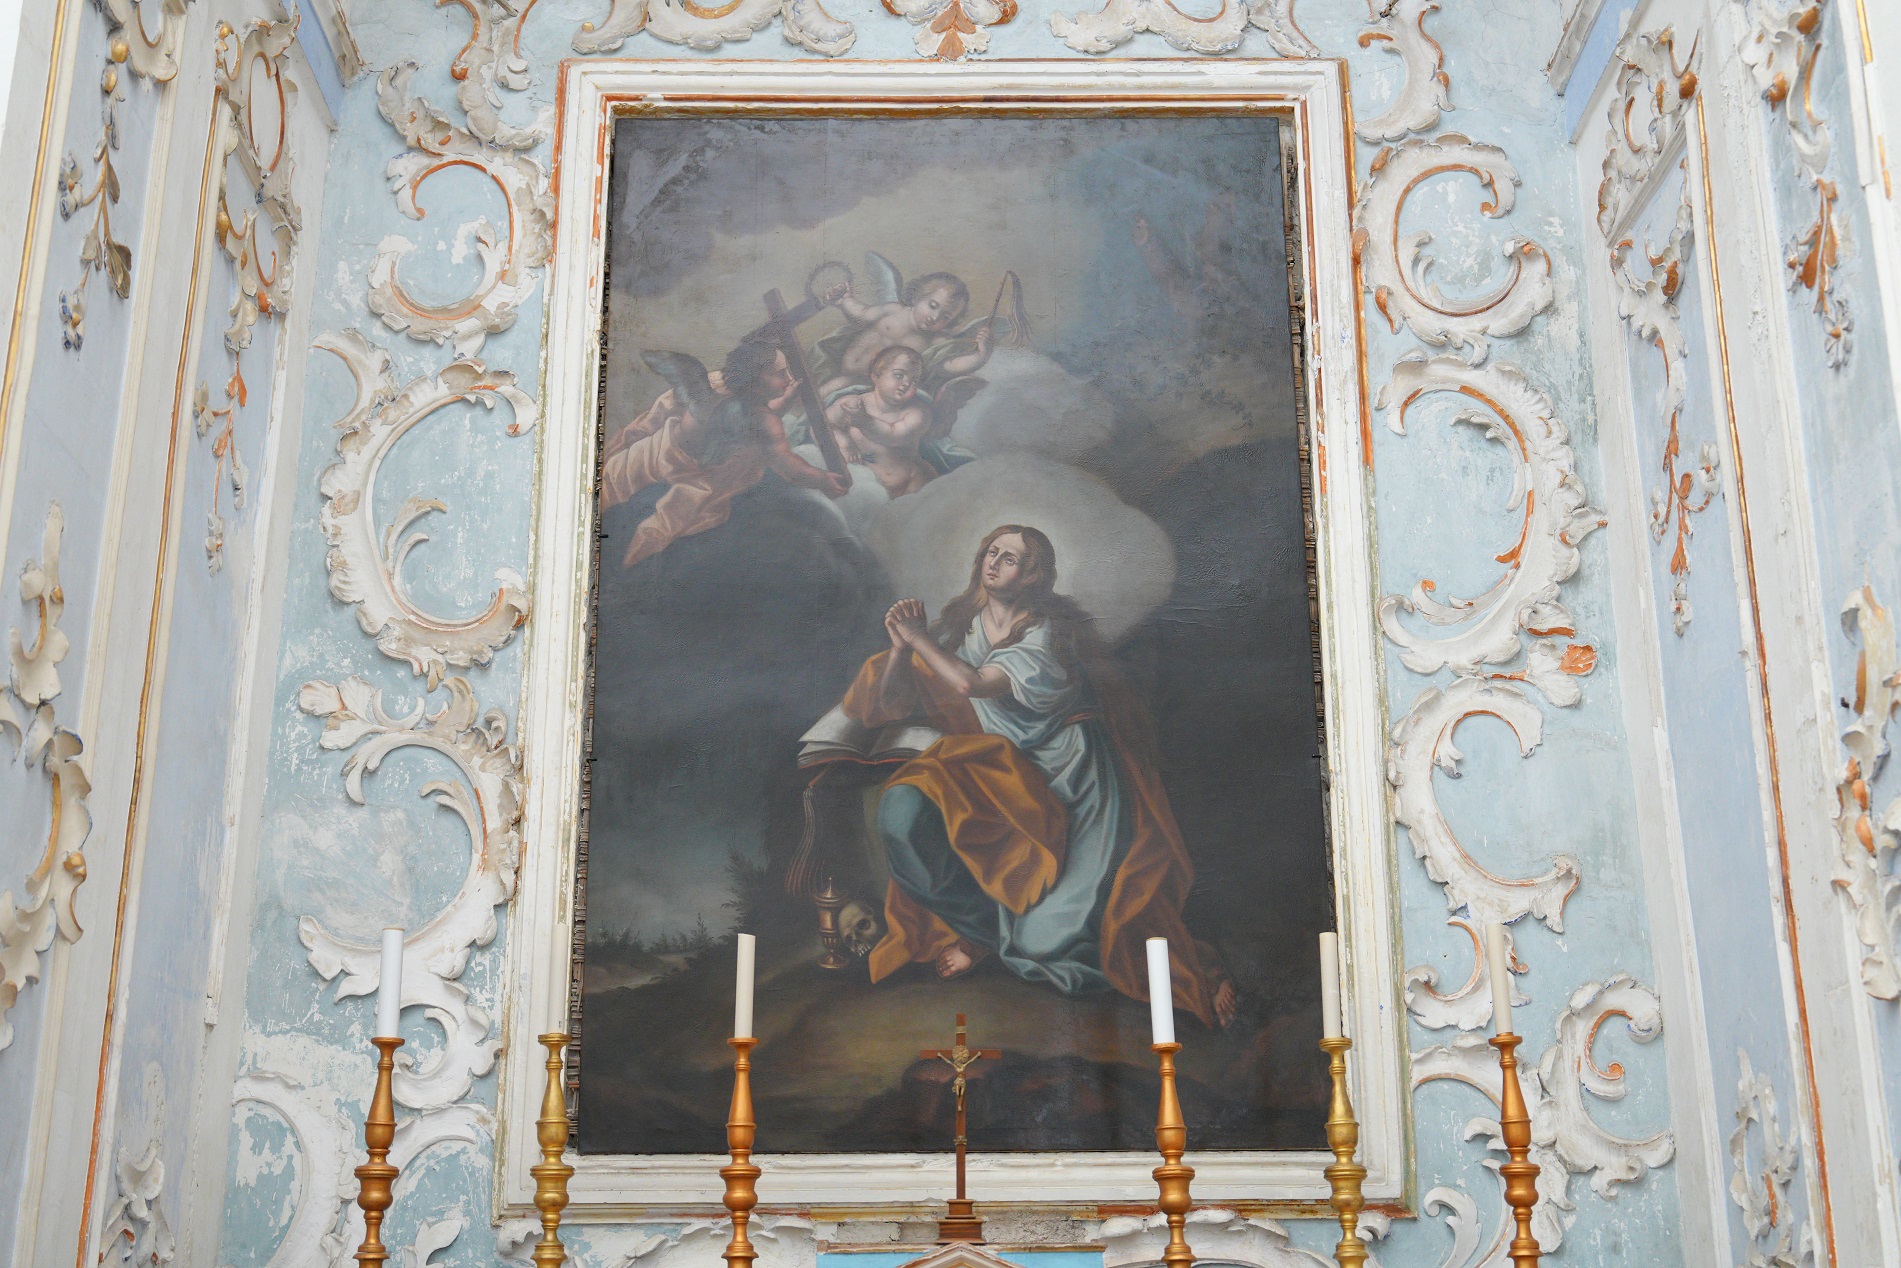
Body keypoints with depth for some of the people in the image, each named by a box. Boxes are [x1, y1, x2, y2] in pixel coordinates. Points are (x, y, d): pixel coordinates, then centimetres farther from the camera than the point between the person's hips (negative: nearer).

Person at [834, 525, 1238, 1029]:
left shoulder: (1046, 633, -12)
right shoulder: (961, 625, 6)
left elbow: (974, 684, -27)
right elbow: (888, 706, 3)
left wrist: (921, 640, -15)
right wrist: (901, 646, -13)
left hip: (1068, 774, -6)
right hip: (1000, 769, 6)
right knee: (902, 811, -20)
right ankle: (980, 930, -1)